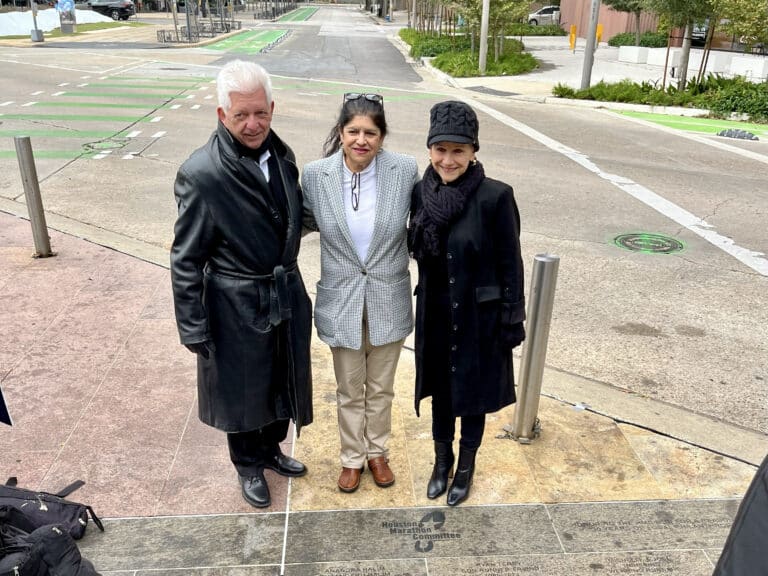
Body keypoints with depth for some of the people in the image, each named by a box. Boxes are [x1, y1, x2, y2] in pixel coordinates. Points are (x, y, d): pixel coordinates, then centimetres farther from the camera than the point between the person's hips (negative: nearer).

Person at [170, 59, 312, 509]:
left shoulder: (281, 155, -3)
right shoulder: (201, 174, -21)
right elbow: (186, 259, -15)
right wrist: (193, 328, -12)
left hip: (287, 294, 6)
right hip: (238, 305, -5)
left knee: (282, 381, 23)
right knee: (242, 389, 16)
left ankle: (271, 448, 50)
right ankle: (248, 464, 43)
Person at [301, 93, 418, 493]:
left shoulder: (406, 171, -13)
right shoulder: (315, 174, -11)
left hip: (388, 301, 0)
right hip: (341, 301, 0)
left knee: (381, 389, 20)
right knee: (349, 391, 17)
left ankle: (377, 452, 45)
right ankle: (352, 458, 42)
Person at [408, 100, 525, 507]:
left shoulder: (495, 197, -18)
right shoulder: (421, 192, -4)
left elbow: (510, 264, -12)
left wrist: (512, 321, -10)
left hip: (479, 316, -4)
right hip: (435, 314, 4)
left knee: (473, 390, 15)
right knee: (440, 387, 20)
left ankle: (466, 466, 38)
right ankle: (442, 460, 42)